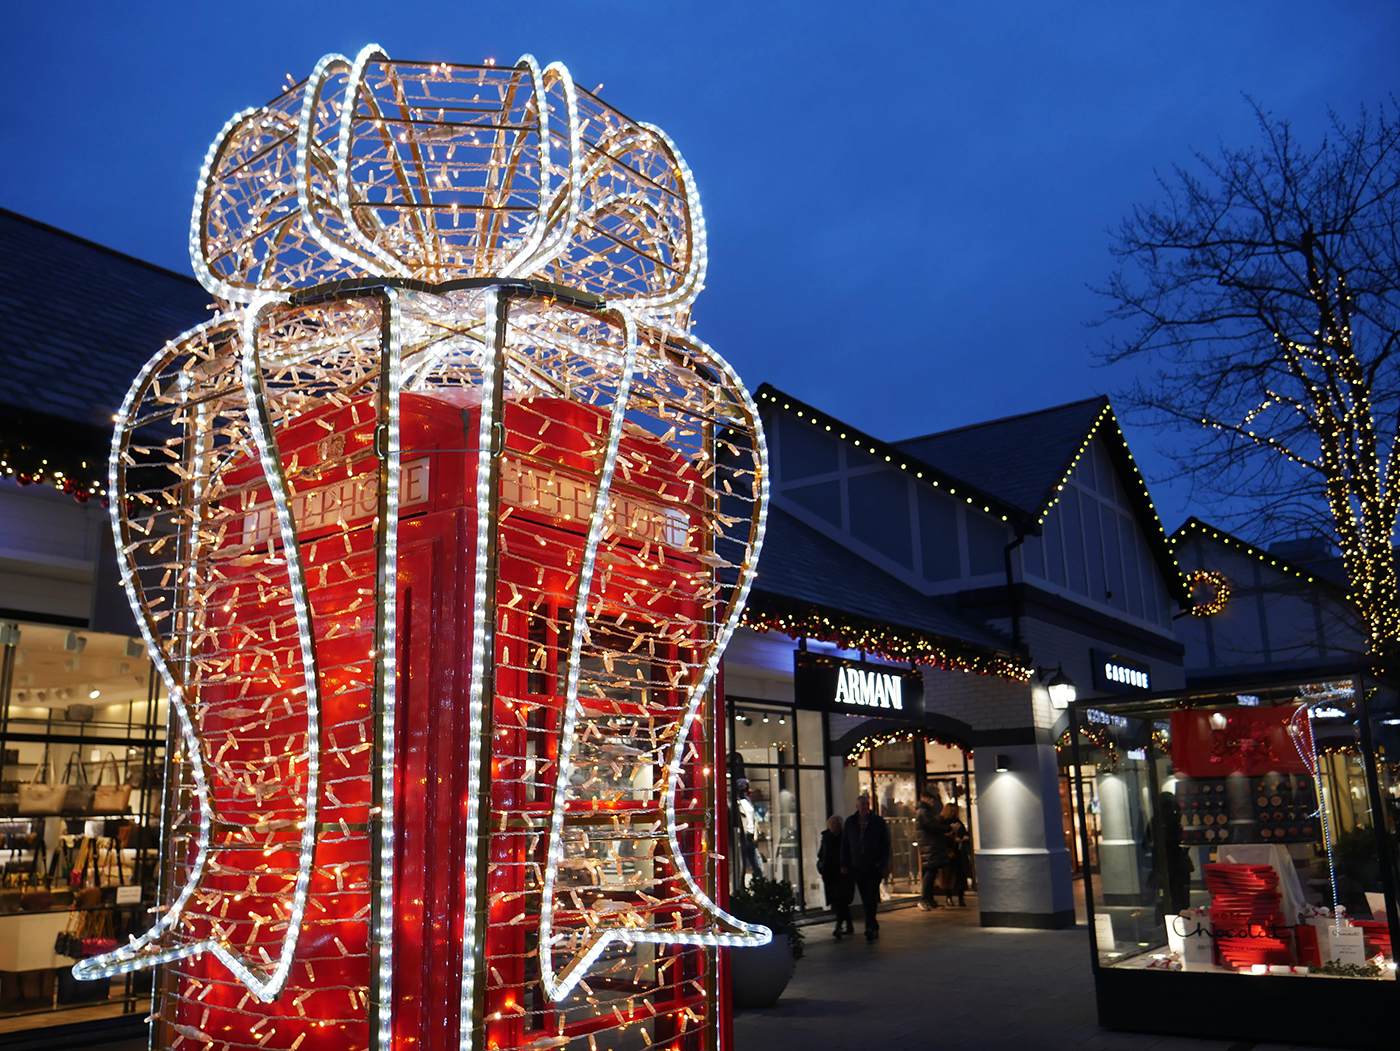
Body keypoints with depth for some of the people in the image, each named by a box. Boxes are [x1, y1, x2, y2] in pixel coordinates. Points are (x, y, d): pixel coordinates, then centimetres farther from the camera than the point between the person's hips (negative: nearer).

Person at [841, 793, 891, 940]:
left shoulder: (878, 821, -1)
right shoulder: (850, 822, 6)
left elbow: (886, 843, 1)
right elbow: (844, 844, 10)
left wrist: (882, 862, -9)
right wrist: (844, 864, 5)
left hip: (874, 867, -3)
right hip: (857, 867, 3)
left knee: (871, 899, -7)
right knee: (866, 900, 8)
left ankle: (870, 928, -4)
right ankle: (874, 927, 20)